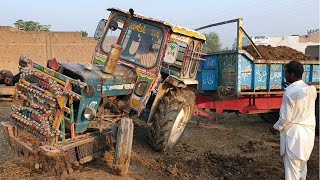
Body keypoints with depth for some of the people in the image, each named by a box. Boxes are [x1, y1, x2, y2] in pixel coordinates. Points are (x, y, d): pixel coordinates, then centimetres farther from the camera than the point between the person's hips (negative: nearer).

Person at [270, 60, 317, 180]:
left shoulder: (290, 93, -21)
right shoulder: (311, 89, -1)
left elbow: (286, 117, -17)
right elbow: (306, 109, 10)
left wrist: (276, 127, -2)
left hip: (293, 133, -7)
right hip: (308, 131, 7)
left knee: (291, 164, 5)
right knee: (302, 162, 22)